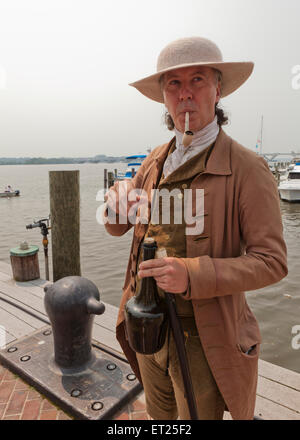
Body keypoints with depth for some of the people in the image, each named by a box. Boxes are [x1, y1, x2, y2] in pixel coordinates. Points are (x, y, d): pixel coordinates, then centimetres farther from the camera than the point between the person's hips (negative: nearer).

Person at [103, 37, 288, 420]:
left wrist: (192, 275, -31)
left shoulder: (247, 169, -16)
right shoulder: (155, 161, 1)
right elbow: (117, 226, 6)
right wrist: (117, 201, -18)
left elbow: (271, 261, -17)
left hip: (203, 339, -5)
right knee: (160, 416, 29)